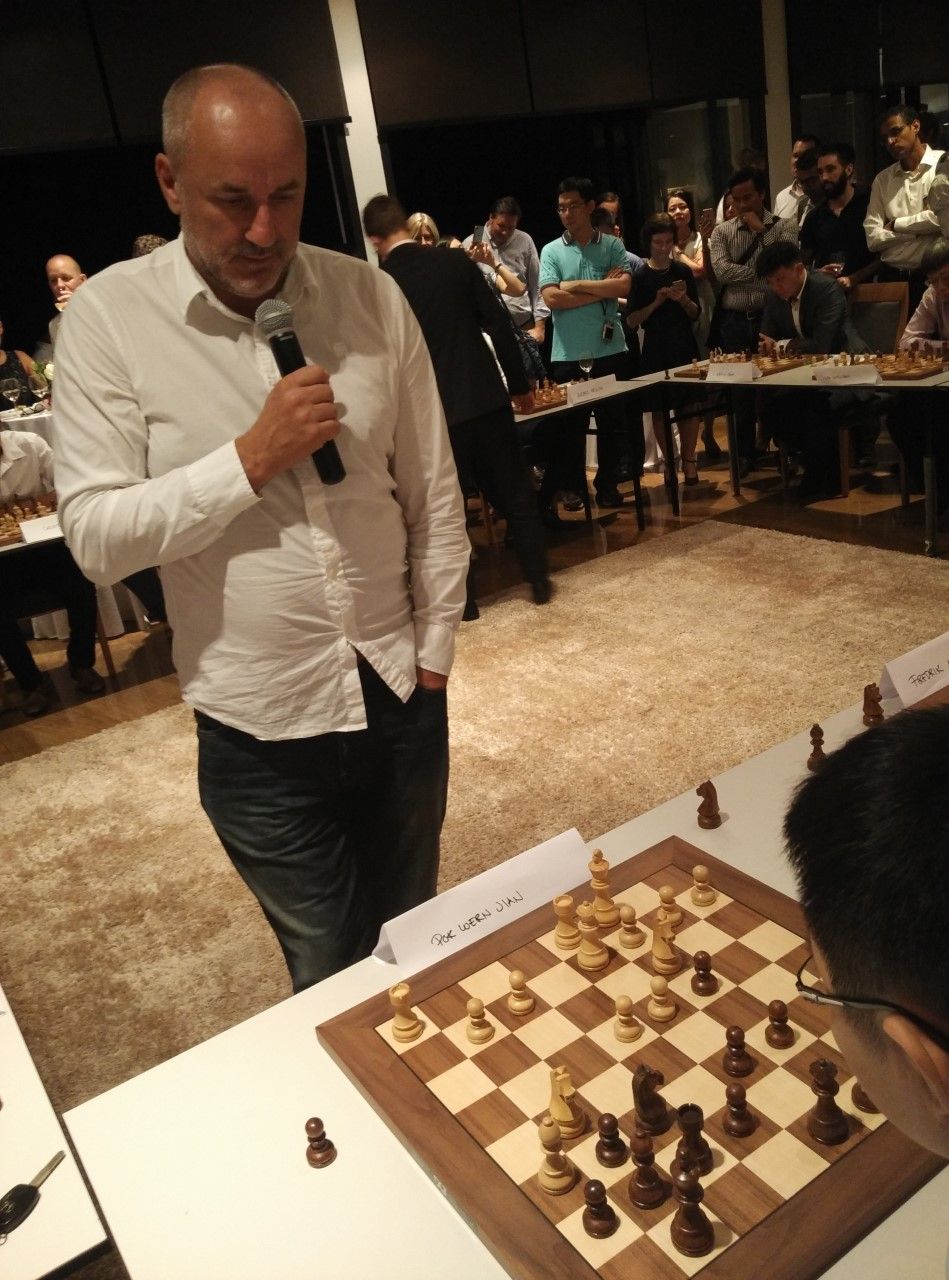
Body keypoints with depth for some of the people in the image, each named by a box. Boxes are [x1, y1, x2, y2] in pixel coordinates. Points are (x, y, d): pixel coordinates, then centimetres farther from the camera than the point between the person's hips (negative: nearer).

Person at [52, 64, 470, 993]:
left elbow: (432, 492, 5)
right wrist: (250, 458, -22)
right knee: (334, 977, 15)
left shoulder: (369, 297, -2)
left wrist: (435, 647, 6)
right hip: (258, 734, -2)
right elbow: (95, 536, -12)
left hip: (401, 698, 3)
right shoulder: (110, 317, -9)